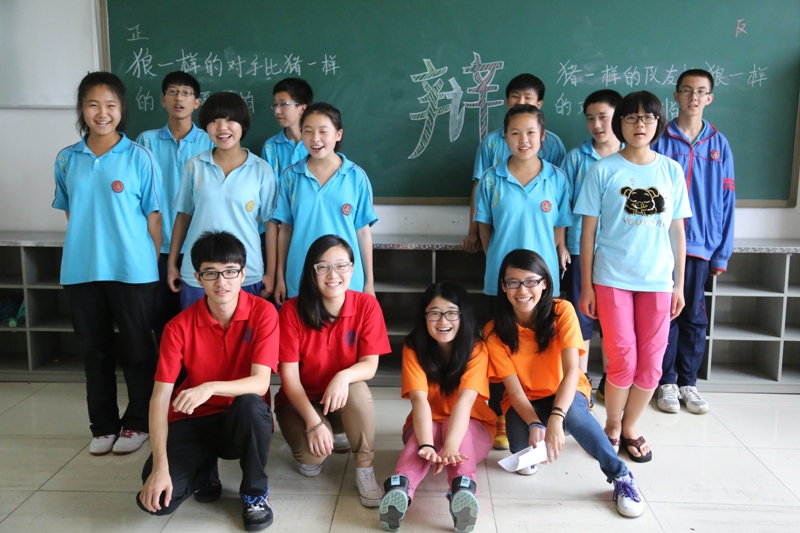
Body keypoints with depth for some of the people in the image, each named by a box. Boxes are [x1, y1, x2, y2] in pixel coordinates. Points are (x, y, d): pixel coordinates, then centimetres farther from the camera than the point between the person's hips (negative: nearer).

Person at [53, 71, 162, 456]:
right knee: (95, 350, 13)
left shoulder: (138, 157, -4)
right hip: (82, 271, 4)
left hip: (133, 271, -3)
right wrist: (79, 252, 10)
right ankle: (103, 425, 27)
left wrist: (156, 263, -3)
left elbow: (153, 215, -2)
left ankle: (137, 423, 23)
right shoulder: (67, 159, 5)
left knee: (137, 350, 7)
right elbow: (69, 213, 15)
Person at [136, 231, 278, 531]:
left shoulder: (263, 313, -15)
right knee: (157, 500, -23)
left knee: (251, 404, -38)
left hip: (242, 420, -1)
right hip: (193, 419, 1)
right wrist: (160, 466, -25)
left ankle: (255, 492, -9)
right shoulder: (179, 326, -12)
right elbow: (160, 398, -15)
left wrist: (211, 388, -41)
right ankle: (204, 469, 15)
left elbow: (260, 383, -23)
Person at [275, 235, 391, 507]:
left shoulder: (367, 305, -13)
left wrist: (343, 376, -39)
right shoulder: (292, 310, -17)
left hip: (347, 402, 1)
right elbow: (289, 376, -17)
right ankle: (310, 452, 11)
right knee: (312, 452, -29)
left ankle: (365, 471, -14)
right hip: (301, 401, -1)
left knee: (358, 388, -33)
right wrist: (313, 422, -29)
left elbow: (370, 365, -16)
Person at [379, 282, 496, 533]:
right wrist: (427, 445, -47)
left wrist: (450, 446, -49)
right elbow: (419, 399, -29)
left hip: (472, 428, 0)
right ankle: (399, 490, -59)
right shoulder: (414, 349, -15)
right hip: (426, 426, 1)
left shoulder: (476, 348, -18)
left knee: (455, 426, -35)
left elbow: (466, 399, -33)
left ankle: (463, 490, -60)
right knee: (426, 432, -35)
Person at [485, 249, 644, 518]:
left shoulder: (562, 311, -20)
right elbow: (514, 389, -19)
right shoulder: (494, 332, -17)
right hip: (525, 401, 1)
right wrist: (534, 425, -38)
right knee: (524, 448, -28)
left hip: (565, 394, -1)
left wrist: (556, 418, -45)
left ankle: (621, 476, -17)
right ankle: (526, 444, 10)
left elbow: (571, 371, -29)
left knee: (573, 413, -36)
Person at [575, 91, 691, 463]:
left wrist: (679, 284, 7)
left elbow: (677, 230, 8)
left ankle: (630, 428, 26)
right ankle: (612, 427, 23)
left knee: (651, 362, 7)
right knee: (623, 360, -1)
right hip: (612, 278, -3)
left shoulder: (672, 170, 5)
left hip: (658, 280, 3)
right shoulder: (604, 170, -2)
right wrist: (586, 286, -3)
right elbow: (588, 230, -2)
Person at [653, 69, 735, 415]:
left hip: (701, 245, 2)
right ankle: (667, 382, 17)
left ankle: (688, 382, 22)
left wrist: (722, 253, 1)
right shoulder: (660, 141, 0)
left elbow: (726, 202, 5)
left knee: (694, 316, 8)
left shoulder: (719, 145, 6)